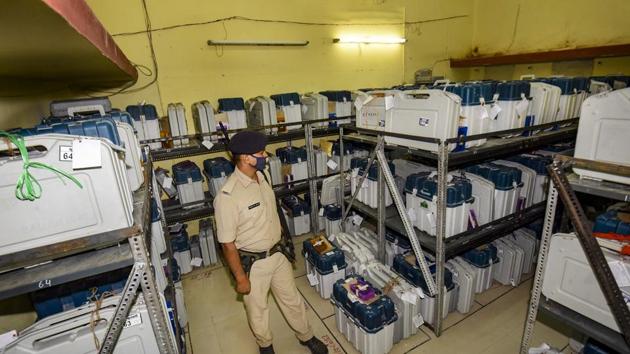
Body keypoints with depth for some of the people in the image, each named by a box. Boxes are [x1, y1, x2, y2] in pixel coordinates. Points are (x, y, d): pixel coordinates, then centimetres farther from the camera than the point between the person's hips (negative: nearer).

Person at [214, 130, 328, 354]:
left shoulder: (263, 176, -5)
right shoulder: (228, 196, -28)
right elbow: (227, 243, -20)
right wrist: (240, 278, -13)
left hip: (277, 253, 6)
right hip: (253, 262, -5)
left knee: (292, 299, 22)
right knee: (257, 309, 21)